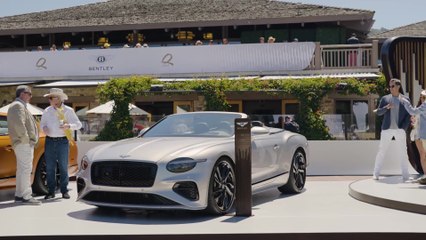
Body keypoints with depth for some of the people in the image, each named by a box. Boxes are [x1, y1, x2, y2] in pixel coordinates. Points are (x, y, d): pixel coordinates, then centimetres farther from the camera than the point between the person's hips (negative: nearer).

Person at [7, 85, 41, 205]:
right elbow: (19, 124, -24)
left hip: (22, 143, 11)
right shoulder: (18, 106, -11)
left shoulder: (17, 106, 22)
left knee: (21, 169, 14)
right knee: (26, 169, -12)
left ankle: (19, 195, 19)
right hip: (24, 143, -11)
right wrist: (26, 138, -18)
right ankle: (26, 196, -13)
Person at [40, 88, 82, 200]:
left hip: (63, 141, -3)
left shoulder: (68, 111, 0)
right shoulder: (47, 111, 8)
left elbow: (78, 124, 2)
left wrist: (69, 126, -17)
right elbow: (42, 123, 16)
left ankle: (64, 191, 7)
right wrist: (44, 128, -7)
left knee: (63, 167, 0)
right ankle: (51, 191, 9)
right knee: (50, 167, 2)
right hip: (50, 141, 3)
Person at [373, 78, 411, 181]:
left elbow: (408, 116, 2)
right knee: (381, 151, -1)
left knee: (402, 152, -3)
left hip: (400, 129, -1)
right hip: (387, 129, 1)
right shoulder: (385, 98, 8)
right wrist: (386, 107, -17)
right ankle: (376, 173, 4)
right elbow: (379, 112, 3)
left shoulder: (405, 99, 5)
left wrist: (404, 128, -11)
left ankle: (405, 175, 3)